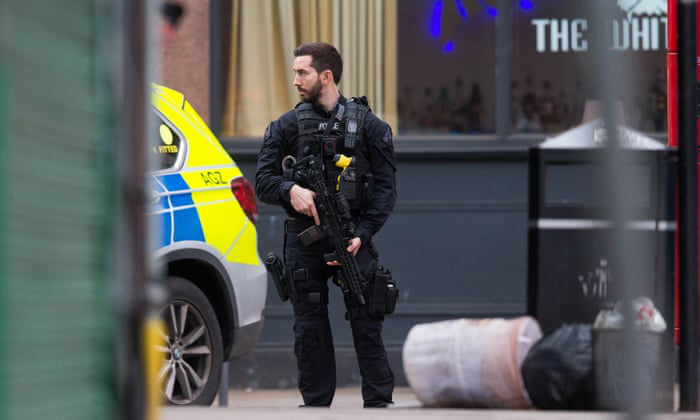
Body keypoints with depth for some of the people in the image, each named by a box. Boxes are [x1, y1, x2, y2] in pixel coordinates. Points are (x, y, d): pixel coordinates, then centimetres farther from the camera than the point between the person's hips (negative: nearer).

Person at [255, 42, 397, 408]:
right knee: (309, 327, 3)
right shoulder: (287, 127, 8)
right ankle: (315, 405, 11)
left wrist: (361, 234, -11)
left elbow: (385, 188, 1)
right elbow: (263, 181, 4)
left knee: (366, 323, -5)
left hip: (352, 237, -2)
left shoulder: (367, 125, 3)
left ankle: (379, 403, 0)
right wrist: (290, 190, -18)